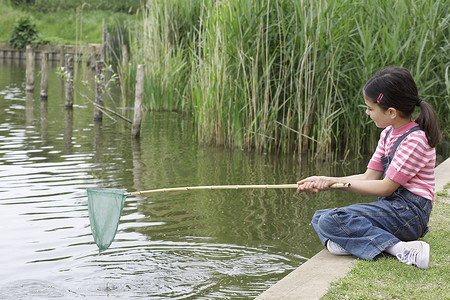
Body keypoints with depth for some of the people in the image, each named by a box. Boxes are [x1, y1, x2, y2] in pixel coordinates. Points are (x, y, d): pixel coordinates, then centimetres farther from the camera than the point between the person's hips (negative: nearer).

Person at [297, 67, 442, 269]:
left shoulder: (415, 140, -16)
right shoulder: (388, 133, 13)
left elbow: (387, 187, -17)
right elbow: (369, 177, 12)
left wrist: (336, 182, -12)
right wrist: (323, 181, 2)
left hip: (407, 213, -10)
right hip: (390, 207, 10)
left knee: (331, 221, -24)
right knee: (319, 217, 11)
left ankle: (400, 249, -28)